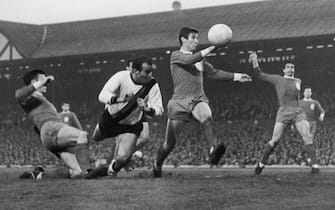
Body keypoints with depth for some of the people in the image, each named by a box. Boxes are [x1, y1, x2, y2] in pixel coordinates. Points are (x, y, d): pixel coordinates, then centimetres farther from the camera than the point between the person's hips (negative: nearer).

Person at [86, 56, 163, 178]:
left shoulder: (152, 85, -21)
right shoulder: (121, 77, -26)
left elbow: (159, 110, -20)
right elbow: (102, 96, -34)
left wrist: (147, 109, -41)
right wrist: (118, 99, -52)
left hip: (130, 127, -1)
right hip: (110, 118, 1)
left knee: (123, 159, -17)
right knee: (96, 138, 26)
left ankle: (111, 169, 16)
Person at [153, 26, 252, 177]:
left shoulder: (200, 59, 22)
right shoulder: (176, 56, 3)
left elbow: (213, 73, 27)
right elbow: (190, 60, -17)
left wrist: (236, 76, 20)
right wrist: (210, 49, -21)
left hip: (198, 100, 3)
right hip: (180, 102, -3)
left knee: (206, 117, -34)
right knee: (170, 142, 1)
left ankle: (214, 150, -53)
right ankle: (157, 165, 27)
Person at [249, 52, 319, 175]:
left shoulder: (298, 81, 21)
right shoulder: (277, 79, 11)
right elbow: (259, 75, 10)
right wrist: (255, 61, 2)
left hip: (298, 113, 3)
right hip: (283, 113, -3)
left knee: (307, 136, -16)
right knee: (275, 140, -8)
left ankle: (314, 164, -19)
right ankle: (262, 163, 8)